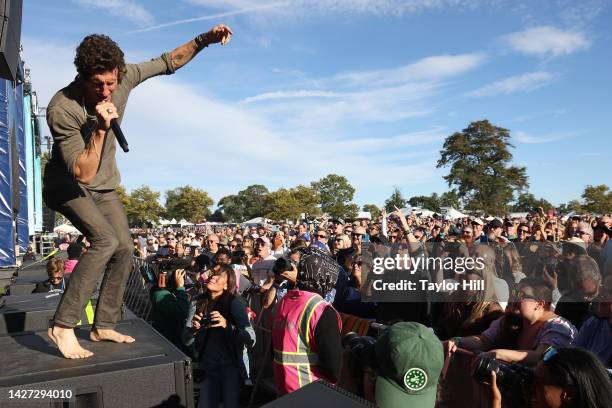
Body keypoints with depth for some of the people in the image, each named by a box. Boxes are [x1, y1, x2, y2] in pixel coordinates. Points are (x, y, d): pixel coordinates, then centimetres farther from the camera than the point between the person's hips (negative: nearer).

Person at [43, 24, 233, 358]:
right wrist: (101, 128, -44)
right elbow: (83, 172, -34)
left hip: (104, 186, 6)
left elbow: (167, 63, -3)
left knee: (124, 249, 1)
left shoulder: (123, 77, -18)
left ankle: (103, 326, 13)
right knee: (105, 240, -27)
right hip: (67, 185, -6)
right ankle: (63, 325, -17)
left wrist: (204, 40, -11)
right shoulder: (62, 108, -32)